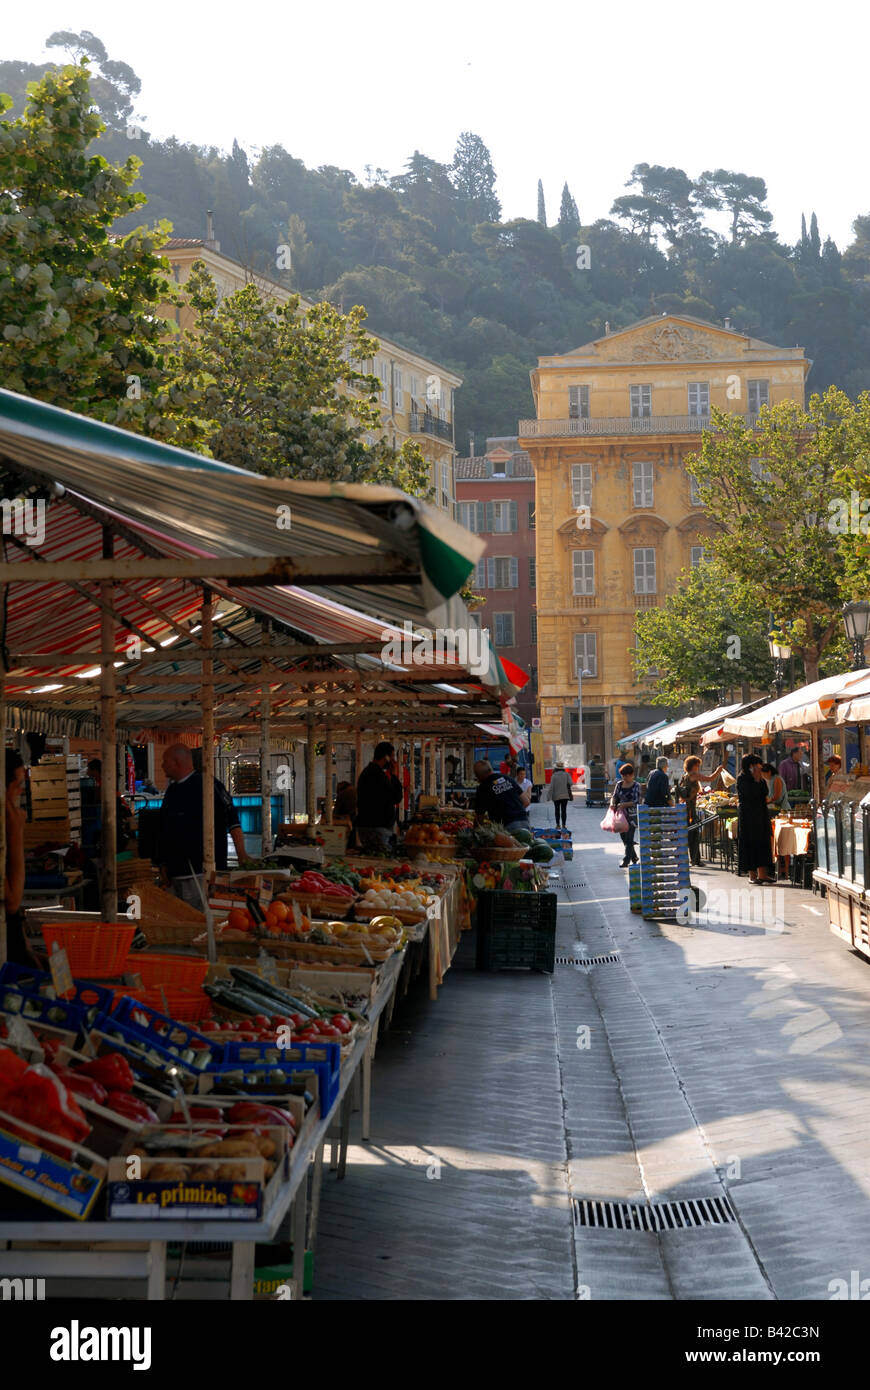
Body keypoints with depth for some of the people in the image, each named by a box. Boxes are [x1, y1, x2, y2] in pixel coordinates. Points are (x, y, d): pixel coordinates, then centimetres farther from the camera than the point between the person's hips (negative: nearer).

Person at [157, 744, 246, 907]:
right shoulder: (172, 790, 17)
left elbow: (232, 820, -14)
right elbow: (163, 830, 23)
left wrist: (241, 854, -23)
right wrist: (163, 863, 18)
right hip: (177, 872, 8)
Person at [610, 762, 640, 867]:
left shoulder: (636, 786, -6)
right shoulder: (619, 784, 8)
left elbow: (636, 801, -12)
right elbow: (614, 796, 11)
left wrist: (624, 804, -25)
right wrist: (612, 803, -11)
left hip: (632, 815, -6)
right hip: (621, 815, 6)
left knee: (629, 838, -10)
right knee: (623, 837, 10)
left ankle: (626, 860, -7)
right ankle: (634, 858, 27)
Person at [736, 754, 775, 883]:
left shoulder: (760, 778, 14)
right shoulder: (742, 778, -7)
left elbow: (765, 793, 8)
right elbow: (749, 794, -19)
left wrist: (761, 780, 0)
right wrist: (756, 780, -16)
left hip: (761, 813, 7)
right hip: (748, 814, -7)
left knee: (762, 842, 6)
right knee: (750, 843, -5)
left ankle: (762, 874, 9)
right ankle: (752, 875, -2)